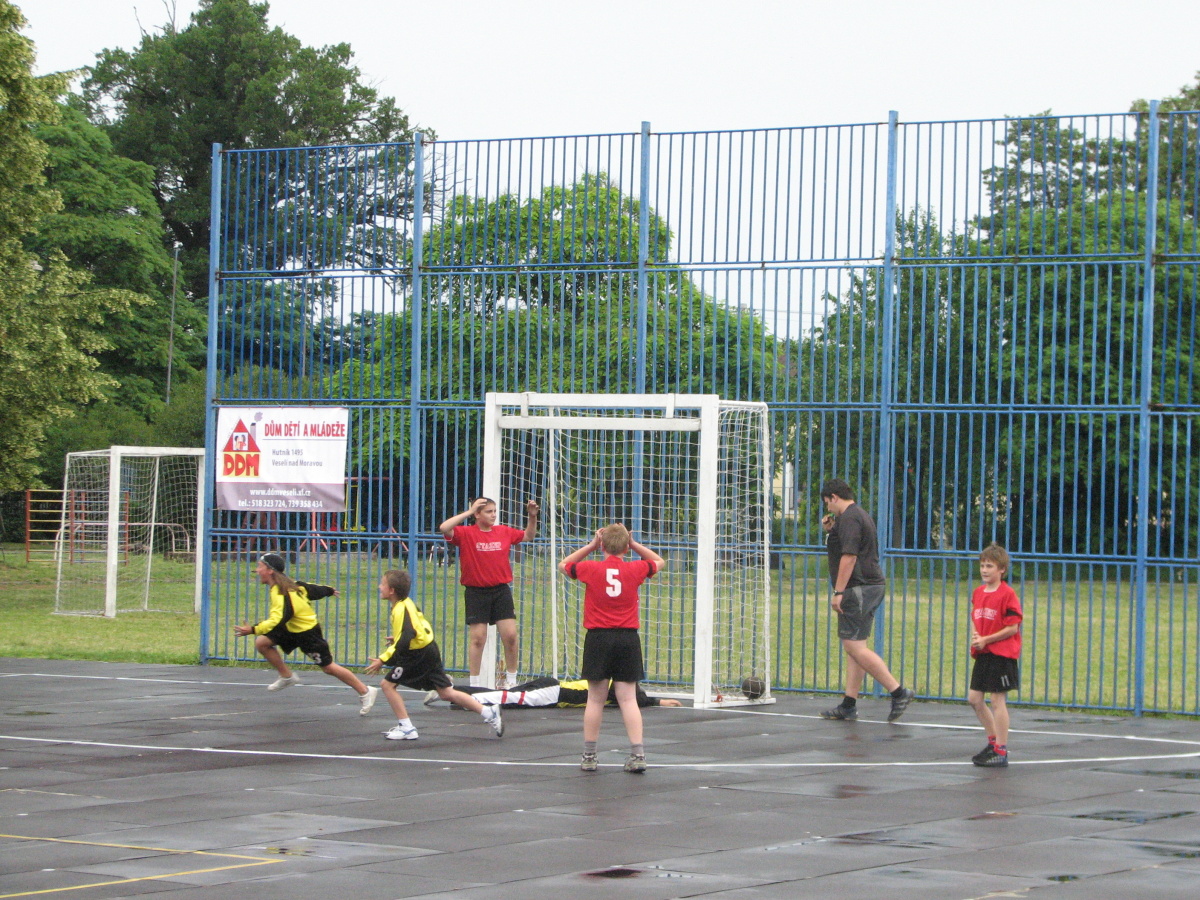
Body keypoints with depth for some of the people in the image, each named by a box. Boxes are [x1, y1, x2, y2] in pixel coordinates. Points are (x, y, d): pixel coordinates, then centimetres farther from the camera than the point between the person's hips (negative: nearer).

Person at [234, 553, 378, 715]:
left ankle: (365, 692, 16)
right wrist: (328, 590, 31)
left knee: (328, 667, 2)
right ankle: (287, 676, 10)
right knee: (261, 643, -5)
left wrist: (253, 630, -50)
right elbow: (312, 589, 12)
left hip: (307, 632, -9)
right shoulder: (288, 584, -3)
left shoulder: (281, 595, -31)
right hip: (291, 629, 9)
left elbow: (277, 621, -42)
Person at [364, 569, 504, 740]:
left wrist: (383, 660, -26)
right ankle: (489, 713, 10)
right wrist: (397, 639, 20)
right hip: (430, 651, 10)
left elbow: (404, 641, -27)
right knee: (446, 693, 13)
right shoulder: (406, 603, 11)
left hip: (418, 655, -10)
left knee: (387, 684, -2)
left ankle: (406, 728, -2)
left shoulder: (400, 610, -18)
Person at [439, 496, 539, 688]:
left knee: (510, 635, -3)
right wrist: (469, 512, -21)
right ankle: (475, 683, 9)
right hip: (476, 591, -3)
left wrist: (532, 517, 6)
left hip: (501, 590, 3)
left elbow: (528, 536, 23)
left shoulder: (504, 532, 7)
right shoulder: (466, 533, -7)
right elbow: (444, 528, -25)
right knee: (477, 638, -1)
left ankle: (511, 679, 12)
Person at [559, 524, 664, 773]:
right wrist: (633, 544, 15)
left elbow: (563, 565, 16)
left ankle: (589, 757, 10)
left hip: (598, 638, -1)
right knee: (628, 699, 2)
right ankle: (638, 754, -5)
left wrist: (590, 546, 14)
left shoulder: (591, 569, -4)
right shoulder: (635, 570, -2)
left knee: (595, 699, 5)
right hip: (628, 639, 1)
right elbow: (658, 561, 21)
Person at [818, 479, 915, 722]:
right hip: (872, 586, 11)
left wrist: (839, 592, -21)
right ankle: (849, 704, 11)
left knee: (855, 646, -12)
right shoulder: (861, 515, 20)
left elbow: (849, 556, -21)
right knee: (855, 647, 10)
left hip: (858, 590, -11)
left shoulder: (849, 518, -13)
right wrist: (831, 531, 21)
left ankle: (898, 691, -14)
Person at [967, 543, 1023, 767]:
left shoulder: (1007, 594, -13)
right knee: (974, 698, 10)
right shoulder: (978, 593, 10)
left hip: (1001, 654, -8)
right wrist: (974, 637, 1)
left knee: (998, 700, -5)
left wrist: (986, 640, -16)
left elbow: (1013, 627, -15)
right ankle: (993, 741, 25)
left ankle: (1001, 751, 0)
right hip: (983, 654, 8)